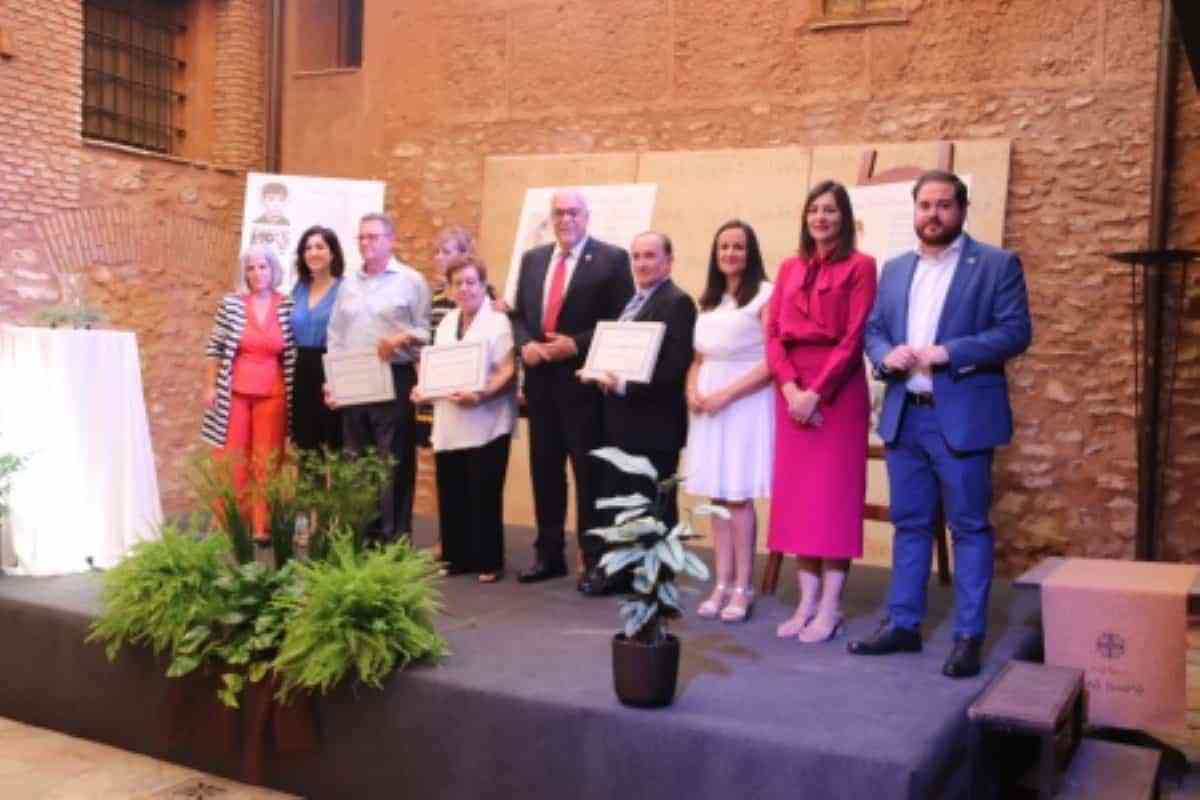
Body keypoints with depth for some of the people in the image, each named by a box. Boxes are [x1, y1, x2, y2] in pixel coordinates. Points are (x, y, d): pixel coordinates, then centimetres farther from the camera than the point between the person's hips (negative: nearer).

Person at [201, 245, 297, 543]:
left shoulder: (288, 306, 0)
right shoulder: (230, 304, -1)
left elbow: (292, 354, 3)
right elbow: (215, 348, 3)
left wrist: (293, 393, 1)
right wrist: (210, 387, -1)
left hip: (272, 396, 0)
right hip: (234, 393, 0)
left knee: (267, 462, 3)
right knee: (231, 460, 4)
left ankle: (262, 528, 9)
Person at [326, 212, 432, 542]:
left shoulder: (411, 280, -1)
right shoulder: (348, 284, 15)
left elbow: (426, 332, -4)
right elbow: (335, 336, 15)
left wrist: (402, 339, -22)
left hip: (394, 381, -5)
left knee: (394, 465, -4)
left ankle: (394, 539, 2)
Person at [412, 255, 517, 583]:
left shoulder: (498, 321, -6)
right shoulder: (446, 323, 17)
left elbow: (507, 372, -14)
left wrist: (480, 395, -27)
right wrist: (425, 389, 5)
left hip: (486, 424, -6)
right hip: (449, 425, 7)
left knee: (484, 494, -2)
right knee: (451, 494, 9)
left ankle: (489, 562, 9)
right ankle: (457, 557, 20)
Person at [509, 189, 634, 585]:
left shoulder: (612, 259, -4)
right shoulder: (532, 259, 14)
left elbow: (622, 320, -8)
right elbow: (518, 314, 16)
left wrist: (576, 345, -16)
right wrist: (525, 344, -5)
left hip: (584, 379, -6)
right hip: (540, 379, 6)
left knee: (589, 471, 0)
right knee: (545, 469, 12)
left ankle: (595, 561, 9)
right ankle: (549, 555, 23)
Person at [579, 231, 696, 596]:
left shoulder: (677, 302, -12)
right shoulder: (632, 301, 18)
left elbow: (675, 368, -22)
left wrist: (623, 384, -23)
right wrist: (606, 376, 0)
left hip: (654, 426, -9)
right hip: (621, 422, 9)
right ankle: (618, 570, 26)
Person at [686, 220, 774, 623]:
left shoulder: (765, 294, -5)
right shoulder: (708, 300, 17)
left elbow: (773, 362, -12)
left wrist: (727, 393, -16)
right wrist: (692, 389, -1)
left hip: (746, 404, -6)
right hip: (708, 405, 6)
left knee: (739, 497, -6)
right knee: (717, 496, 5)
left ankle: (742, 589, 3)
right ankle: (722, 585, 11)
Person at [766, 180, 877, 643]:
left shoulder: (859, 266, -2)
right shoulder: (790, 268, 14)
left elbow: (854, 337, -9)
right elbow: (773, 333, 8)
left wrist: (816, 391, -15)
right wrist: (789, 386, -7)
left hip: (837, 389, -5)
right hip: (792, 389, 5)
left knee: (834, 493, -2)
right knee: (796, 493, 5)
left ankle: (830, 608, 3)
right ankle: (806, 601, 13)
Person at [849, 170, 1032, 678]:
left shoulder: (997, 264, -1)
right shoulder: (895, 269, 14)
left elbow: (1016, 331, -10)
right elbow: (872, 330, 14)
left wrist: (947, 353, -19)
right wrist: (885, 356, -9)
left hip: (962, 417, -5)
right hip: (904, 417, 5)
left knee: (969, 527, 2)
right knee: (909, 524, 12)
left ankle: (969, 637, 10)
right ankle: (903, 624, 22)